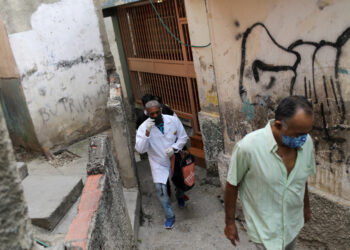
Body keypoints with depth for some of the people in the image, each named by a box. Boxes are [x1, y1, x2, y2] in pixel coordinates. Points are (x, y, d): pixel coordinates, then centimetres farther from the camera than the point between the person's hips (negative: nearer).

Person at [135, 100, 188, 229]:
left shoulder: (174, 120, -15)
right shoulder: (143, 127, -20)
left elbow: (183, 137, -4)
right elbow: (140, 149, -29)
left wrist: (174, 148, -22)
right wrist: (147, 132, -40)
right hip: (159, 164, -2)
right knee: (160, 189, -11)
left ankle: (179, 197, 59)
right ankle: (170, 216, 12)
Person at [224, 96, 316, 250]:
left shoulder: (306, 142, -13)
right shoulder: (248, 147, -29)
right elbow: (232, 185, -14)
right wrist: (229, 222, -5)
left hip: (293, 224, 5)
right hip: (265, 229, -5)